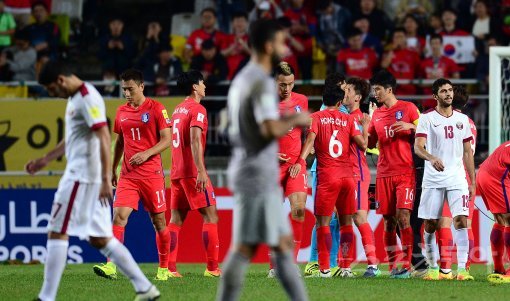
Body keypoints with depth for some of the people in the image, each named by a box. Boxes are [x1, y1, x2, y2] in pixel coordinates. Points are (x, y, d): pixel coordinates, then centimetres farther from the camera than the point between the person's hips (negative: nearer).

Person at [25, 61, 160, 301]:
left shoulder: (88, 98, -14)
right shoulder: (75, 99, 17)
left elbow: (104, 138, -21)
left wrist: (106, 179, -27)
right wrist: (44, 160, 31)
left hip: (82, 178, -10)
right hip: (80, 174, 10)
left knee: (57, 233, -7)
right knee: (100, 239, 9)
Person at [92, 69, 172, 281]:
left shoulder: (156, 109, -4)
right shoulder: (121, 112, 11)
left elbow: (167, 140, -6)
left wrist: (147, 153, -20)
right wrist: (113, 169, 19)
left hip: (152, 174, -3)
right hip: (128, 175, 3)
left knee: (158, 221, 5)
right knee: (119, 216, -14)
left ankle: (163, 269, 20)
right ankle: (111, 267, -23)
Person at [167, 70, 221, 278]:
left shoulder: (177, 110, 17)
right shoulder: (197, 110, -9)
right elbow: (195, 140, -20)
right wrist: (201, 171, -25)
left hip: (177, 172, 8)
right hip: (192, 171, -8)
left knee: (176, 219, 6)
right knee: (210, 215, -5)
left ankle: (169, 268, 0)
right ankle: (212, 268, -10)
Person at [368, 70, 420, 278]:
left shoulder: (408, 108, 1)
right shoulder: (377, 114, 15)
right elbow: (370, 143, 20)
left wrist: (410, 126, -14)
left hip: (405, 172, -5)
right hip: (384, 173, 5)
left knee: (402, 216, -14)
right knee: (389, 220, 3)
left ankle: (406, 266, -12)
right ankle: (392, 266, 6)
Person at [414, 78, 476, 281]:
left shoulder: (462, 119, 12)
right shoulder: (427, 118, 1)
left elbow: (467, 152, 14)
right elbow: (418, 147, -12)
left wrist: (472, 182, 10)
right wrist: (431, 158, -33)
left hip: (457, 178, 2)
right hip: (433, 179, -1)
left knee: (461, 220, -12)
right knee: (430, 224, 2)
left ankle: (462, 269, -16)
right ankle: (433, 268, 16)